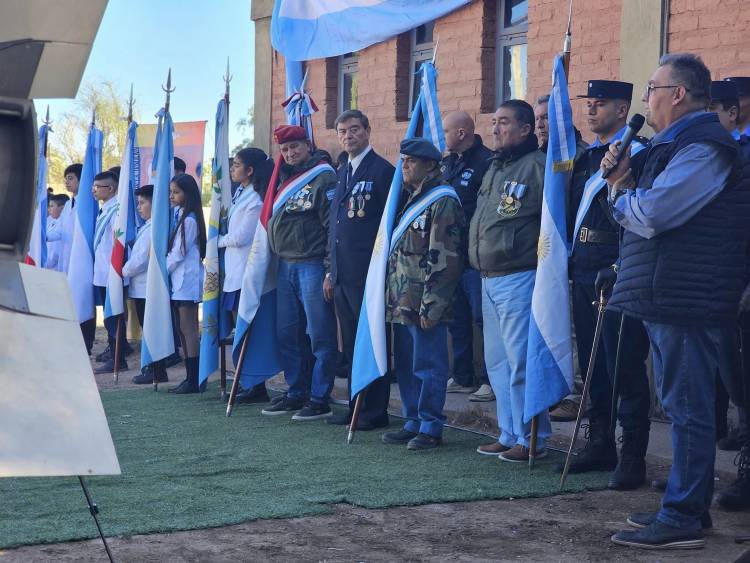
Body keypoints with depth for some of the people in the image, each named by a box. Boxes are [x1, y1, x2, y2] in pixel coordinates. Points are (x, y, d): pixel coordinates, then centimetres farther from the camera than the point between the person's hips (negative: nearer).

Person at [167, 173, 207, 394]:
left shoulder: (189, 220, -12)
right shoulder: (179, 216, 15)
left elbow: (179, 252, -13)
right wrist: (165, 269, 6)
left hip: (187, 279, -9)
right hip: (178, 279, 9)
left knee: (188, 329, -8)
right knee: (183, 330, 10)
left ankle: (194, 380, -7)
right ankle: (190, 378, 13)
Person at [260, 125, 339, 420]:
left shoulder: (323, 178, -8)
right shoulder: (284, 179, 16)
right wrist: (278, 260, 16)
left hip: (312, 265, -8)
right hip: (285, 266, 9)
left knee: (320, 336, -3)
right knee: (287, 334, 12)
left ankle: (320, 399, 1)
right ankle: (296, 393, 21)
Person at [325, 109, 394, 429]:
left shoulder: (382, 170, -7)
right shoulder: (342, 172, 17)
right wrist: (331, 271, 17)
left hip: (368, 273, -8)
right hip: (342, 275, 8)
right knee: (351, 344, 12)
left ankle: (376, 411, 4)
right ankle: (355, 406, 20)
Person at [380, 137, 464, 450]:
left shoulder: (442, 201, -10)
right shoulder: (408, 199, 18)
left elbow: (442, 259, -17)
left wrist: (431, 305, -20)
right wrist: (391, 295, 19)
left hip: (423, 303, -9)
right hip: (401, 301, 9)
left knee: (427, 366, -4)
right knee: (406, 365, 13)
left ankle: (431, 428, 3)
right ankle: (412, 423, 21)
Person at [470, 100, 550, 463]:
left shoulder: (537, 165, -10)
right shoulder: (495, 168, 19)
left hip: (519, 278, -10)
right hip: (489, 279, 10)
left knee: (520, 361, -8)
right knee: (498, 361, 13)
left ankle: (531, 439, 0)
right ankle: (509, 435, 22)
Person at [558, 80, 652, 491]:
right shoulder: (585, 158, 18)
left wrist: (620, 269, -19)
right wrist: (572, 263, 14)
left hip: (618, 273, -8)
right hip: (584, 272, 8)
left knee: (625, 366, -5)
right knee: (593, 364, 13)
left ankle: (633, 456, 0)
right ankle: (600, 444, 23)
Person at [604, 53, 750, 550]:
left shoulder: (703, 149, -15)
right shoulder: (674, 145, 18)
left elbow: (651, 215, -23)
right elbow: (643, 207, 19)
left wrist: (621, 196, -3)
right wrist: (625, 181, 0)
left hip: (686, 299, -11)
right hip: (669, 297, 11)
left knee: (687, 408, -7)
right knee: (685, 407, 15)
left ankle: (683, 519, -3)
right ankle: (690, 506, 24)